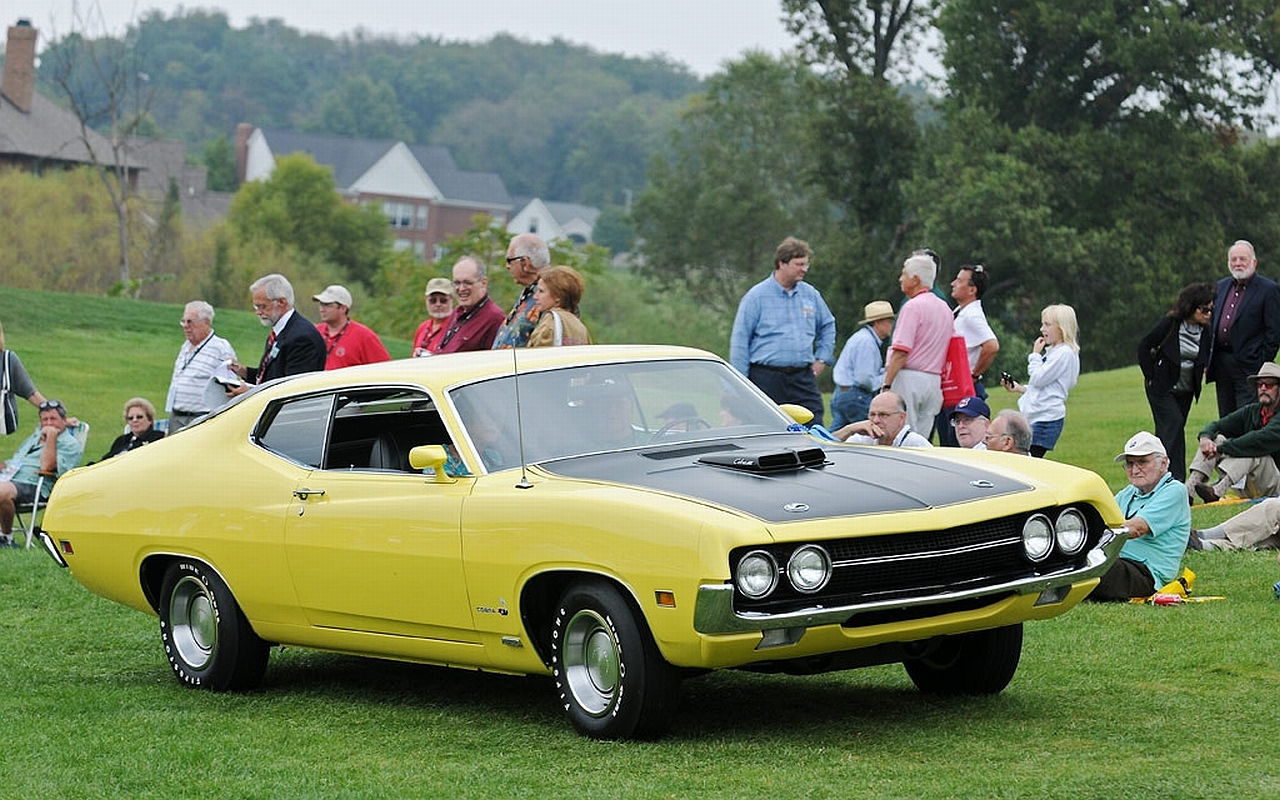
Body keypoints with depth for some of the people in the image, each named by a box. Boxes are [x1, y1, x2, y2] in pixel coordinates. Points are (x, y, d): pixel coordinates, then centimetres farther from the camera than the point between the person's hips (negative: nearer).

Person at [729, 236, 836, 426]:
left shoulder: (811, 294, 12)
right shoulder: (757, 296, -2)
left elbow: (828, 326, 29)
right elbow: (739, 341, -3)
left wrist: (822, 358, 16)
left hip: (803, 378, 4)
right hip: (766, 379, -4)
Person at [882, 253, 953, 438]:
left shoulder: (913, 306, -10)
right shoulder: (945, 308, 15)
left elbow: (901, 351, -17)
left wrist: (886, 385, -16)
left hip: (909, 378, -8)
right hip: (934, 379, 8)